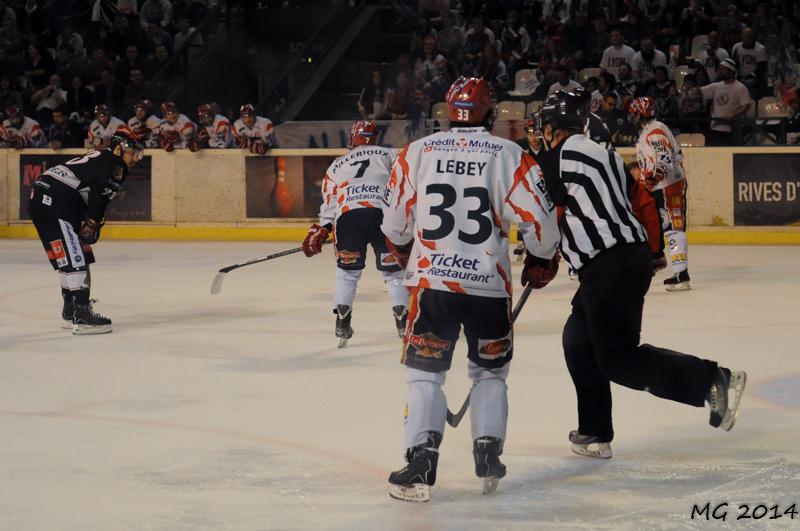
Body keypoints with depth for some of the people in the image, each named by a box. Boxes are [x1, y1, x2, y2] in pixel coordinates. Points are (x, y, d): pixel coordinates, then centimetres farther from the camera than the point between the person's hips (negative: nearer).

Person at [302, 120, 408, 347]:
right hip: (383, 215, -1)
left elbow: (329, 203, 24)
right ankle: (403, 319, 4)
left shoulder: (337, 165, 28)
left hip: (347, 217, 1)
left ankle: (342, 320, 7)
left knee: (347, 271, 17)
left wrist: (319, 232, 28)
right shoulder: (388, 155, 23)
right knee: (393, 270, 12)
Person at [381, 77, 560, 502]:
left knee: (424, 372, 7)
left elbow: (395, 220, 11)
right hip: (489, 284, 0)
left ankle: (420, 465, -8)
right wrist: (546, 258, 16)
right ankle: (488, 459, 14)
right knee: (490, 371, 20)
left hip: (431, 280, 0)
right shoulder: (509, 156, -3)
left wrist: (401, 250, 33)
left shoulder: (417, 152, 3)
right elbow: (537, 217, -5)